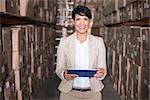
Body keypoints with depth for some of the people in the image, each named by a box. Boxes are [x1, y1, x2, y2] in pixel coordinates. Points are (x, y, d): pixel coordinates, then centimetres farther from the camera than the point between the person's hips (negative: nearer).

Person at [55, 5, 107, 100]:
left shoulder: (99, 41, -2)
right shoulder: (64, 42, -4)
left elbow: (103, 69, 0)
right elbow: (59, 69, 0)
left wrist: (101, 73, -22)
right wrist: (65, 75, -22)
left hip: (92, 92, 1)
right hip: (69, 92, 0)